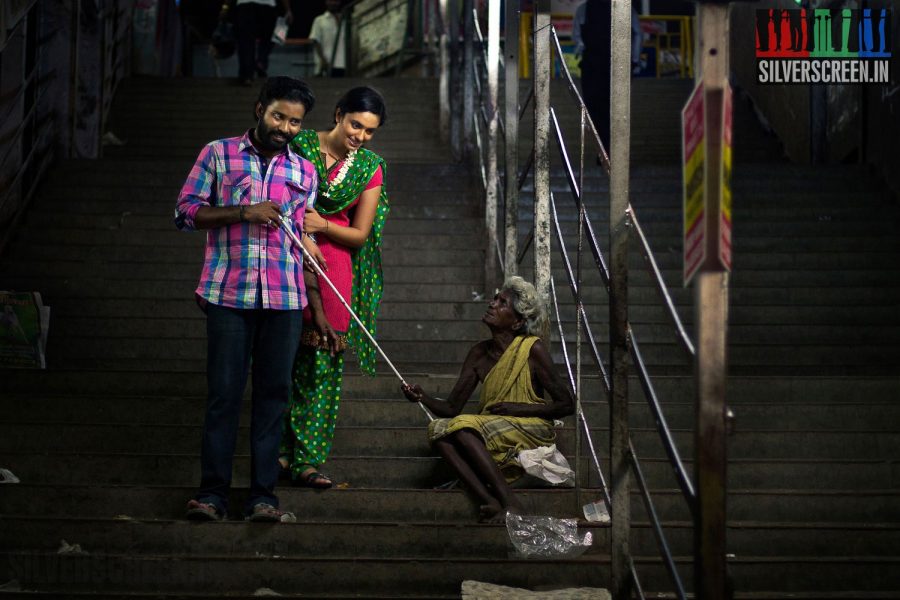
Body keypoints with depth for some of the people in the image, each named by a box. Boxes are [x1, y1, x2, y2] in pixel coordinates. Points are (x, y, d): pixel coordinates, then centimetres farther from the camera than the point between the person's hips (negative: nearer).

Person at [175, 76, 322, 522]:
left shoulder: (305, 172, 15)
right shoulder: (218, 154, 6)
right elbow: (185, 211, 1)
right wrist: (244, 213, -11)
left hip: (285, 300, 3)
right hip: (228, 294, -3)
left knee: (274, 392, 2)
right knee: (224, 392, -4)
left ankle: (263, 495, 5)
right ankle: (212, 493, 1)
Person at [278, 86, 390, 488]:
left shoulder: (370, 168, 6)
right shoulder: (300, 146, -2)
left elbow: (359, 234, 6)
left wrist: (322, 225, -13)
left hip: (336, 268, 2)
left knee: (323, 365, 0)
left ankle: (306, 459, 3)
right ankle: (283, 449, 6)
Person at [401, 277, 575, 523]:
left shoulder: (532, 349, -7)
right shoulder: (479, 353, 8)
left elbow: (567, 405, -6)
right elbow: (451, 408, 7)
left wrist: (520, 408, -16)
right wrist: (423, 397, -13)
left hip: (531, 430, -6)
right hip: (492, 436, 6)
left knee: (463, 427, -28)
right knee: (438, 429, -19)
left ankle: (510, 502, -31)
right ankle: (490, 502, -33)